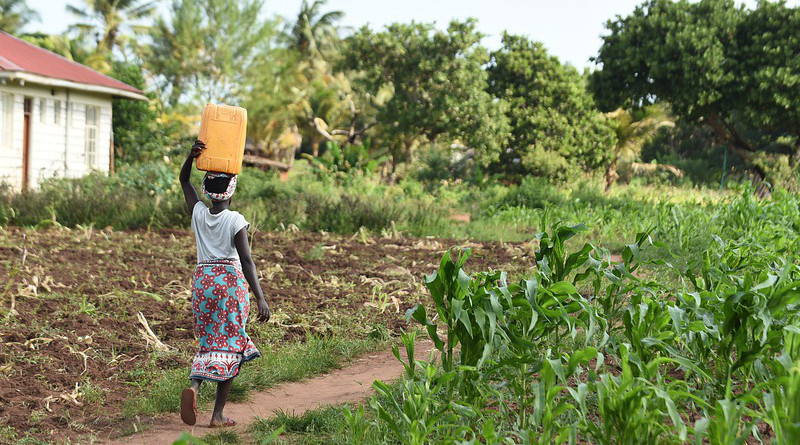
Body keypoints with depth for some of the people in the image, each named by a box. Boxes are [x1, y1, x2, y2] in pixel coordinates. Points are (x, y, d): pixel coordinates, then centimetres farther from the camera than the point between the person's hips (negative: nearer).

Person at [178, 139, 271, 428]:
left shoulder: (198, 213, 2)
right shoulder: (236, 220, -9)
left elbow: (184, 181, 19)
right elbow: (246, 261, -16)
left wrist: (192, 155, 2)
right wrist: (260, 297, -18)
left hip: (202, 279, 4)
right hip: (231, 280, -4)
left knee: (209, 342, 16)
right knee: (229, 345, 4)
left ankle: (194, 385, -15)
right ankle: (218, 415, 3)